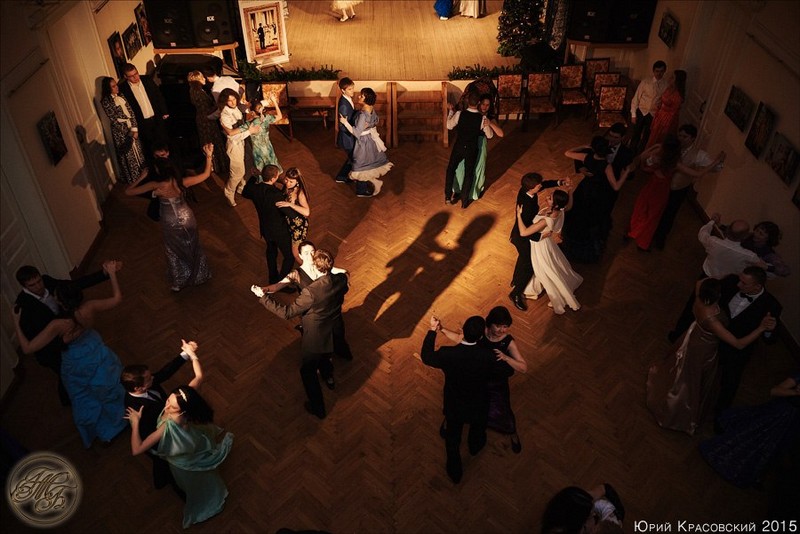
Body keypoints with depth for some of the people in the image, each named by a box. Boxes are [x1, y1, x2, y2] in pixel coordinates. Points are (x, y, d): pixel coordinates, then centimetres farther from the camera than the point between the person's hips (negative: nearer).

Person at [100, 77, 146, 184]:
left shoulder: (120, 96, 3)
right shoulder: (105, 101, -16)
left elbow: (131, 112, 0)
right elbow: (114, 120, -16)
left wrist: (134, 129, -10)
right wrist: (128, 132, -14)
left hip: (131, 128, 6)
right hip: (120, 131, -6)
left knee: (138, 150, 16)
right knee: (127, 155, 7)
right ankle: (133, 178, 23)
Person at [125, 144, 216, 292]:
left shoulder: (155, 186, -29)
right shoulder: (182, 182, -24)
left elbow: (128, 192, -23)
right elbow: (206, 174, -12)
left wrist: (142, 177, -13)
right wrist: (209, 156, -9)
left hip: (170, 224, -1)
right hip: (187, 219, 1)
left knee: (174, 253, 22)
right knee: (193, 248, 25)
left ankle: (178, 284, 38)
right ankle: (200, 276, 44)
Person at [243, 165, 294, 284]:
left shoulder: (254, 188, -16)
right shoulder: (276, 194, -35)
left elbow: (245, 193, 10)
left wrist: (253, 177, 11)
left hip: (265, 229, 7)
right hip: (280, 231, -7)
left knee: (271, 250, 32)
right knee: (289, 256, 15)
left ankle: (273, 279, 49)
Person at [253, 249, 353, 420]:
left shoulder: (311, 292, -37)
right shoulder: (341, 280, -20)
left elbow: (287, 312, -29)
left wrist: (263, 296, -23)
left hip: (317, 339, -6)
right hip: (336, 333, 6)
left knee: (308, 372, 20)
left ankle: (318, 408, 35)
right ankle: (328, 376, 69)